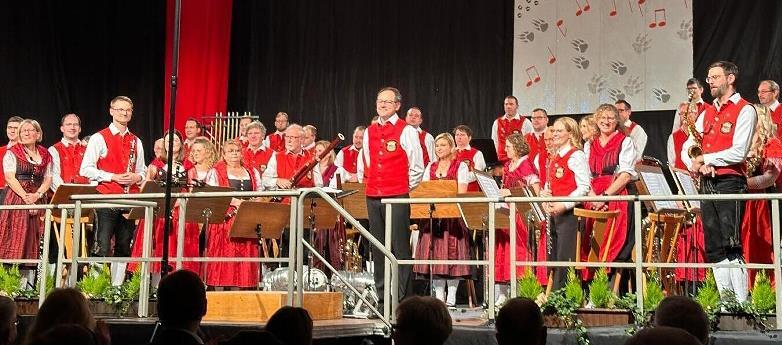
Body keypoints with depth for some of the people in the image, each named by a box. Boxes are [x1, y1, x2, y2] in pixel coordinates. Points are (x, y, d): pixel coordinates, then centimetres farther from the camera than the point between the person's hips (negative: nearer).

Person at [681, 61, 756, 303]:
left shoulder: (744, 110, -4)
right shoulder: (707, 113, 18)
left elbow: (738, 153, -14)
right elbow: (686, 149, 15)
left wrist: (704, 159, -9)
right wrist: (696, 164, -5)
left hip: (729, 183, -7)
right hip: (706, 184, 7)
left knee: (731, 247, -12)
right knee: (713, 250, 7)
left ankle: (742, 304, -10)